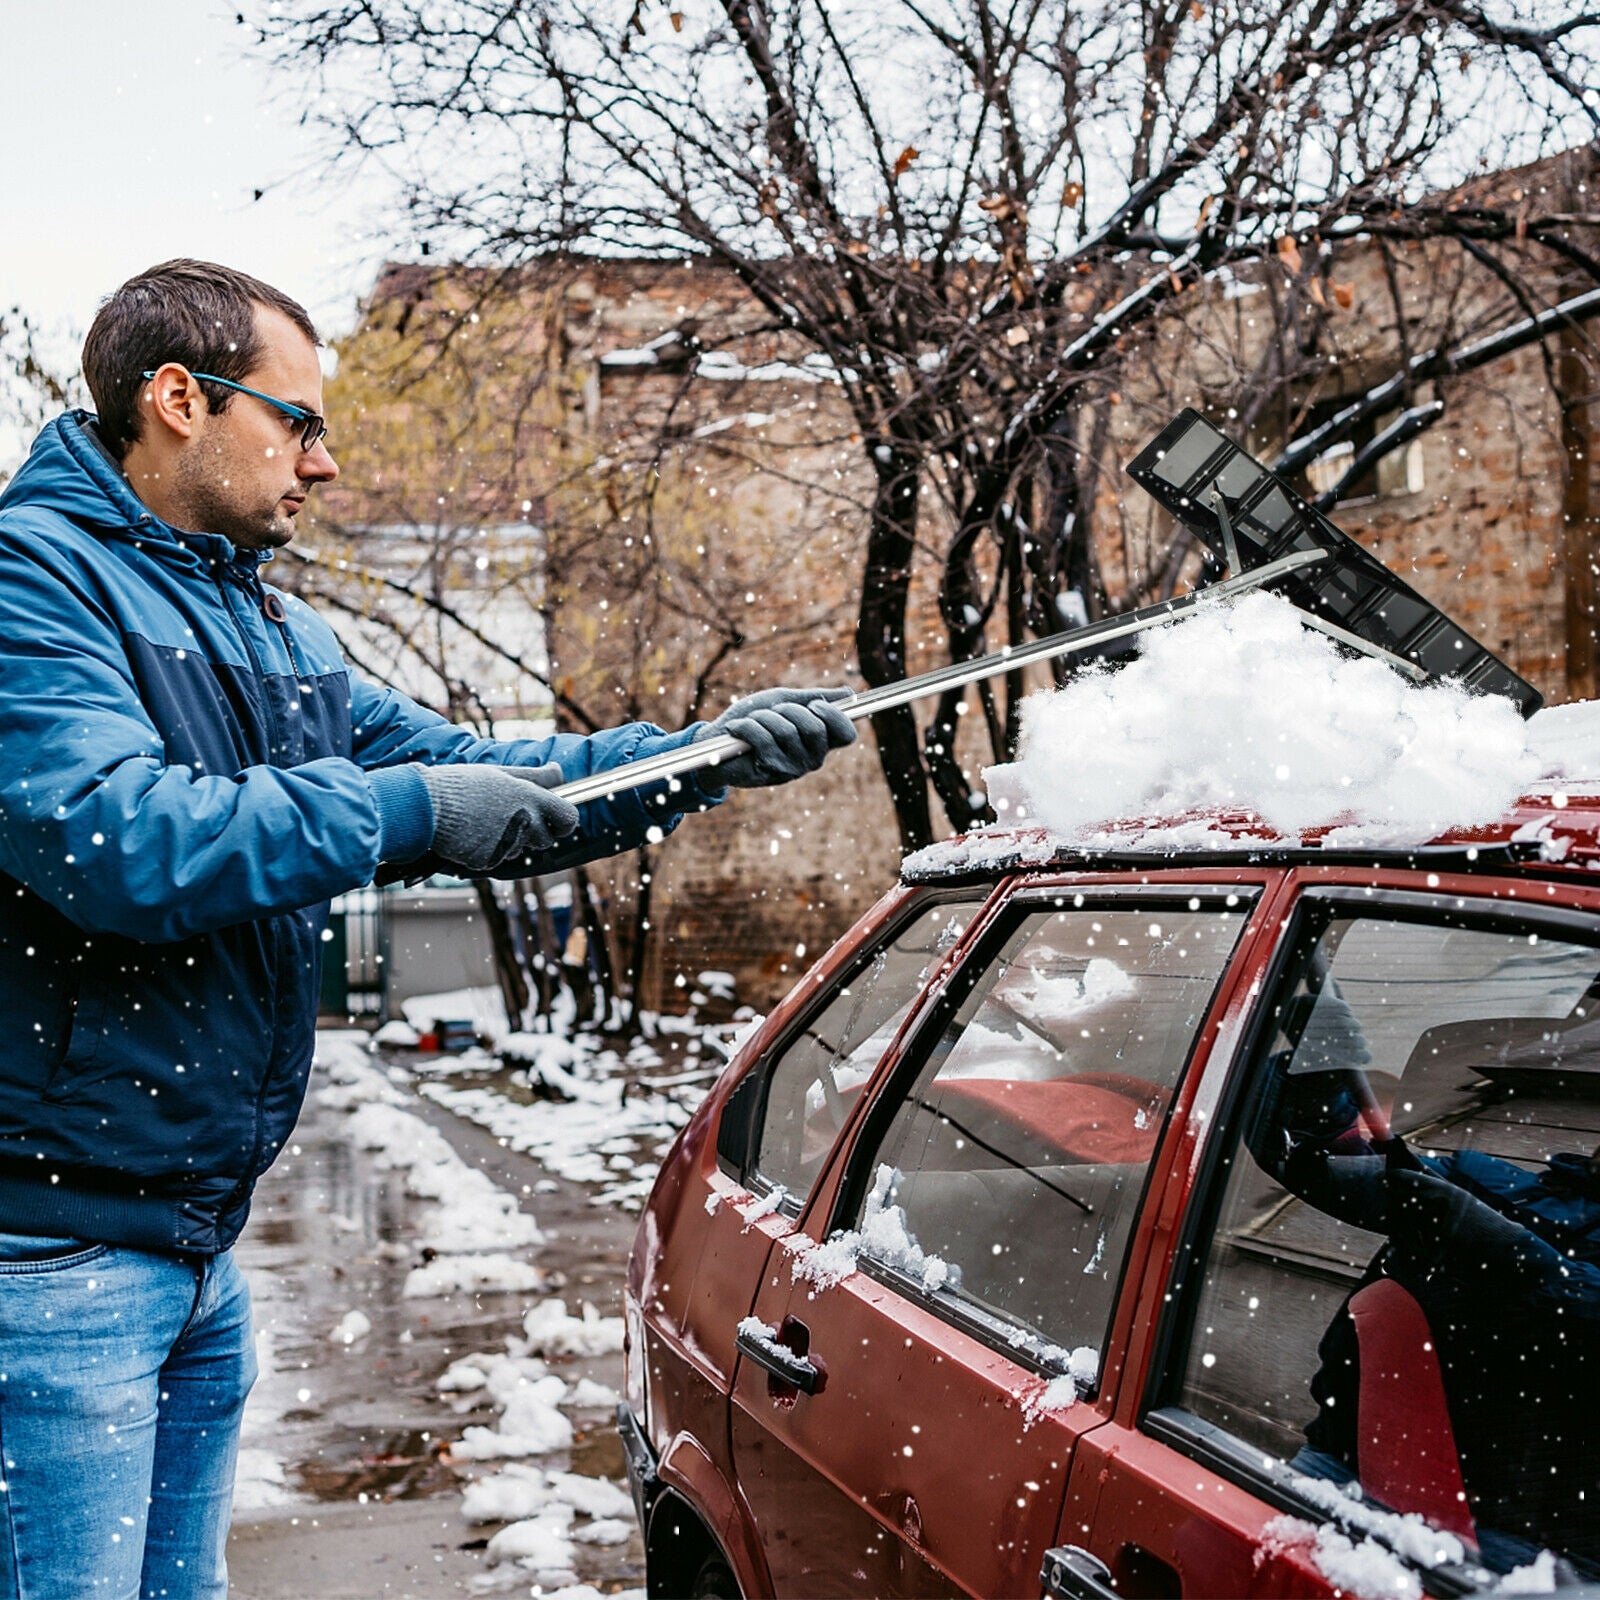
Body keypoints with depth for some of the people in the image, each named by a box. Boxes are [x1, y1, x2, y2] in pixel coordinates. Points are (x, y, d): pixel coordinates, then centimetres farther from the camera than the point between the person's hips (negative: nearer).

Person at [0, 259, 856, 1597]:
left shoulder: (275, 631, 16)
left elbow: (480, 789, 18)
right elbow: (113, 840, -27)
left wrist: (708, 757, 9)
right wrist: (411, 810, -19)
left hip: (202, 1240, 9)